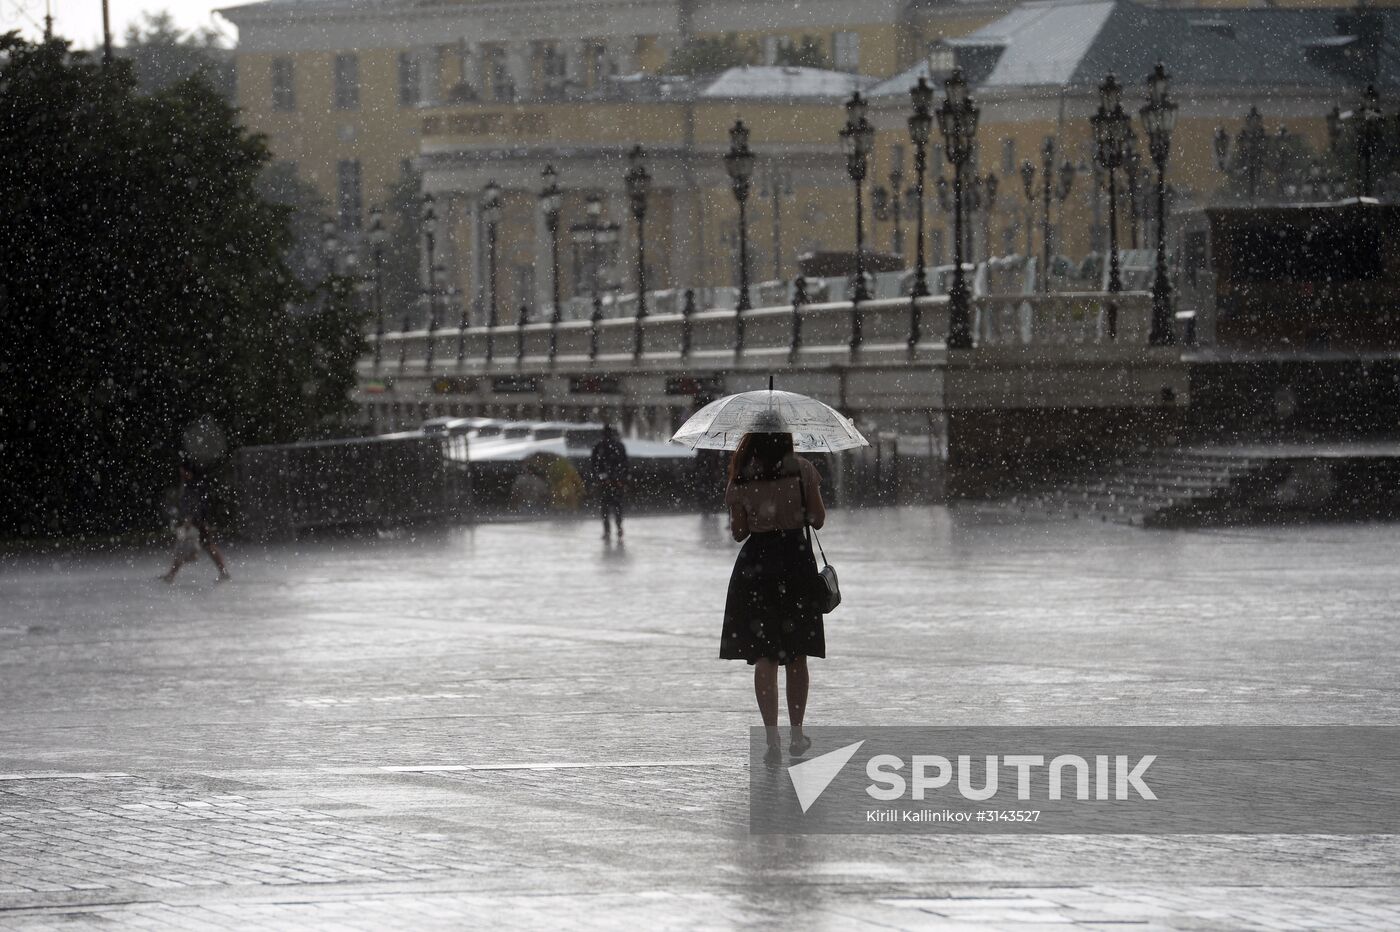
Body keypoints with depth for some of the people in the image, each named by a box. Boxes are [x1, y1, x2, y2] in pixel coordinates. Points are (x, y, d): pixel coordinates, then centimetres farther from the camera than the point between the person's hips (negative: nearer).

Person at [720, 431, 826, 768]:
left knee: (764, 656, 2)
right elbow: (817, 519, -2)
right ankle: (797, 736, 24)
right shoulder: (801, 469, -6)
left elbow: (738, 532, 0)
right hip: (796, 559, 0)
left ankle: (773, 741, -8)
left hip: (756, 563, 0)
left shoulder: (741, 477, -3)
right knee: (797, 655, 15)